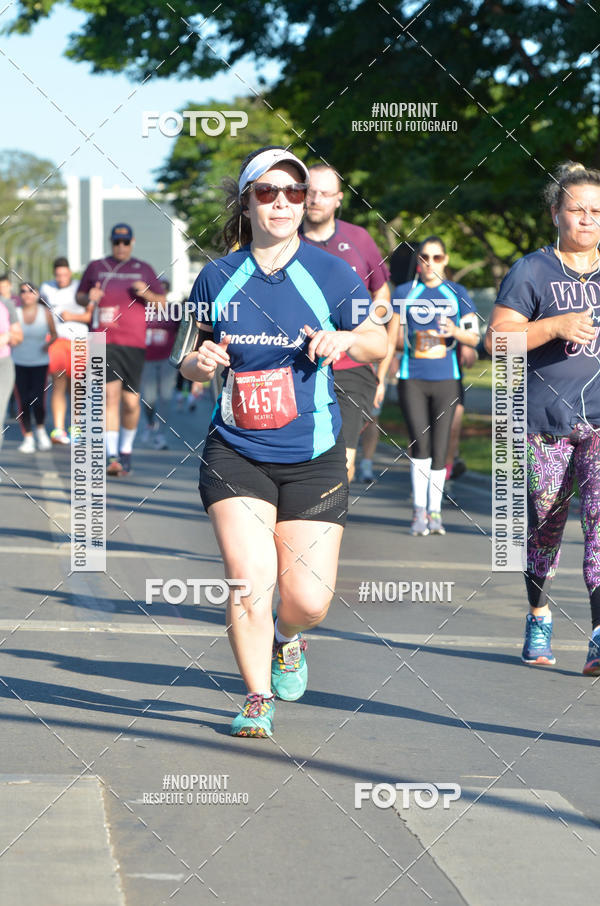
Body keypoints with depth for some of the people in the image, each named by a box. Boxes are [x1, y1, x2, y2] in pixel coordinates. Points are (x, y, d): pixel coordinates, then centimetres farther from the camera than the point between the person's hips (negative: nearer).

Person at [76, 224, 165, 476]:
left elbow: (162, 301, 14)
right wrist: (88, 298, -5)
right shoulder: (96, 267, 11)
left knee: (131, 402, 2)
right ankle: (112, 456, -16)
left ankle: (126, 451, 23)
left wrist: (147, 294, -8)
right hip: (105, 342, -1)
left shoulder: (143, 269, 12)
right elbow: (79, 296, 19)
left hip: (134, 343, 1)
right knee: (111, 395, -13)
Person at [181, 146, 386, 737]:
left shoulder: (330, 274, -2)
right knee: (248, 582, -13)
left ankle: (287, 639, 33)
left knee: (308, 598, -4)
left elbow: (379, 343, 7)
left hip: (313, 456, 0)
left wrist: (346, 339, -15)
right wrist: (199, 363, -10)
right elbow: (193, 360, 14)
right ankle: (257, 699, 7)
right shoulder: (218, 278, 3)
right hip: (235, 452, 0)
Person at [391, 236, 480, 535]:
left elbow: (474, 337, 7)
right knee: (420, 444, -14)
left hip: (446, 379, 1)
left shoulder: (457, 293, 9)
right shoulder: (404, 293, 8)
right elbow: (393, 337, 12)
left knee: (439, 449, 1)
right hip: (412, 378, -1)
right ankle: (419, 509, -5)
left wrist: (455, 331, -13)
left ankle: (434, 511, 12)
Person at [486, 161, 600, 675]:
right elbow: (497, 338, -6)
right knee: (545, 525, 10)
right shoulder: (532, 272, 2)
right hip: (548, 419, -1)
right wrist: (556, 326, -16)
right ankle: (539, 618, 34)